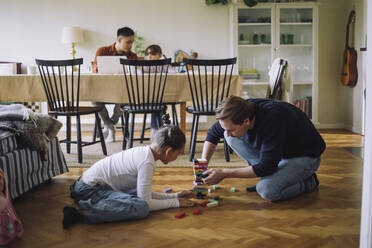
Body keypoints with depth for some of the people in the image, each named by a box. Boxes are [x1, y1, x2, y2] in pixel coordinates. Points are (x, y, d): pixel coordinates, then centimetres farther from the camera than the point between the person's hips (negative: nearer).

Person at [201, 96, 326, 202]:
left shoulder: (273, 120, -38)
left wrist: (224, 173, -27)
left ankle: (308, 182, -3)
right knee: (232, 137, -7)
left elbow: (266, 167, -32)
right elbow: (213, 133, 3)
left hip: (305, 156, -7)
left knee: (266, 189, -31)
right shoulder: (242, 111, -16)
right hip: (276, 151, 7)